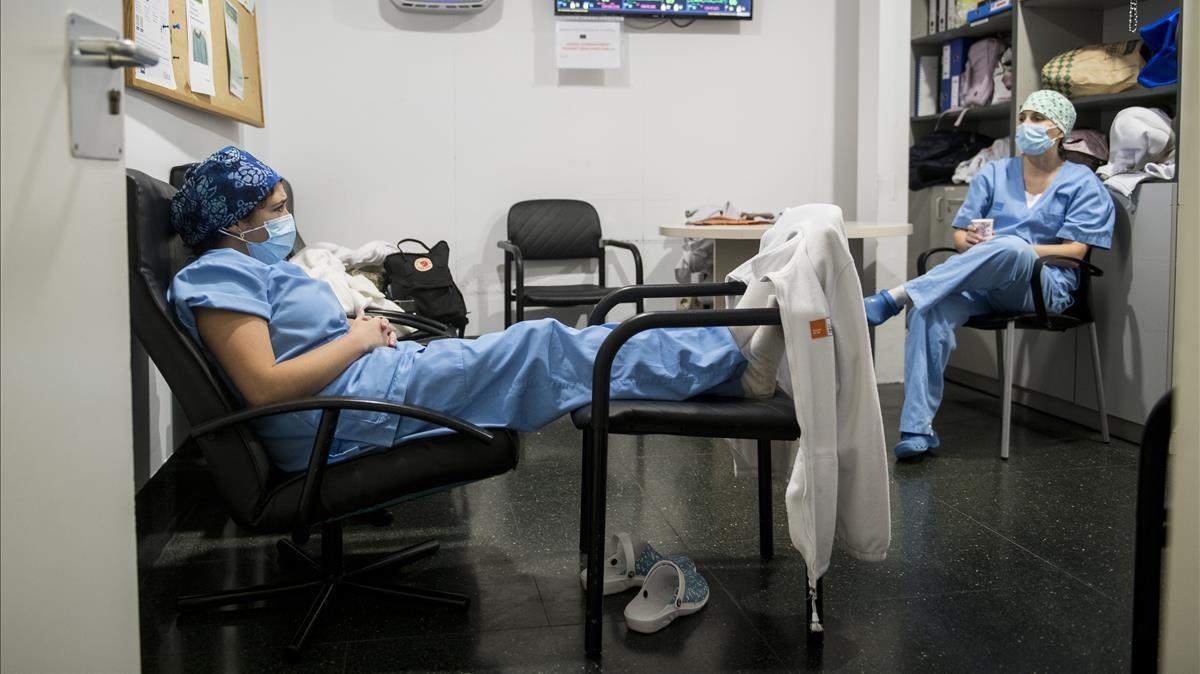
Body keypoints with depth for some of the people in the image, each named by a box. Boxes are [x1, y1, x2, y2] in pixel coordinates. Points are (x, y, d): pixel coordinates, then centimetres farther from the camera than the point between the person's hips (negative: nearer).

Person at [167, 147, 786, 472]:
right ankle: (735, 358, -9)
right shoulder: (216, 276, -9)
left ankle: (732, 360, -2)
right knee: (541, 348, -15)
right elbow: (264, 387, -21)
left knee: (541, 347, -1)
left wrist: (360, 326, 2)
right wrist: (357, 340, -10)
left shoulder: (257, 267, 22)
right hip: (343, 413, -10)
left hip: (371, 377, 10)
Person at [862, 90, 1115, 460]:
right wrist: (972, 241, -11)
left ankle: (894, 298, -40)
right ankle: (917, 428, -35)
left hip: (1043, 286, -3)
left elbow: (1075, 251, -2)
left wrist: (1009, 249, -15)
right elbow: (959, 234, 15)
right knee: (930, 310, -33)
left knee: (1011, 248, -40)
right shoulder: (994, 174, 19)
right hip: (982, 285, 3)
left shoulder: (1081, 183, 9)